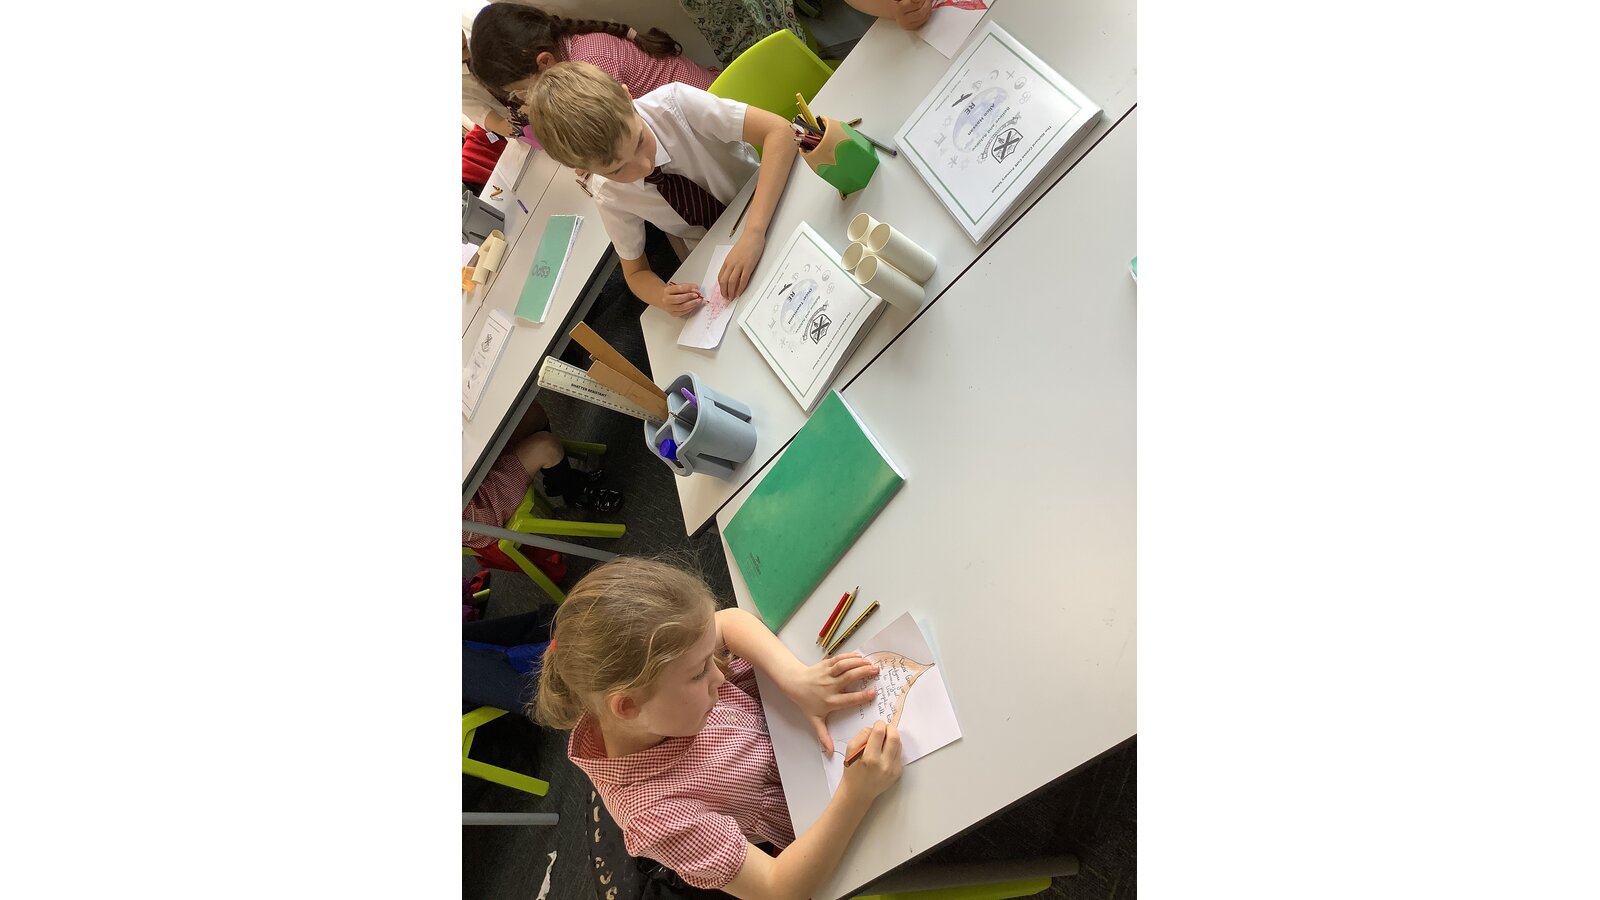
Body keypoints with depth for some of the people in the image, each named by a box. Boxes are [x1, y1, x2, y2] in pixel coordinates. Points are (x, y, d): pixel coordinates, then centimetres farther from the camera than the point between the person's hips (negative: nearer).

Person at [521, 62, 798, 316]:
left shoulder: (674, 103, -27)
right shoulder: (608, 198, -17)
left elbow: (780, 131, -33)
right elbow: (636, 272, -2)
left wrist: (753, 233, -44)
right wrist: (664, 297, -27)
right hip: (718, 264, 1)